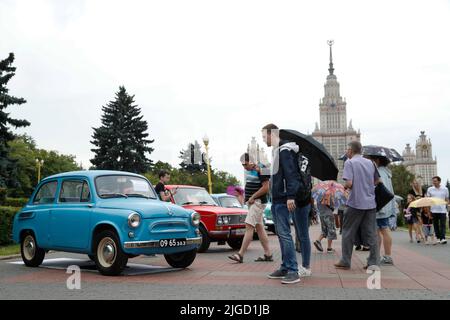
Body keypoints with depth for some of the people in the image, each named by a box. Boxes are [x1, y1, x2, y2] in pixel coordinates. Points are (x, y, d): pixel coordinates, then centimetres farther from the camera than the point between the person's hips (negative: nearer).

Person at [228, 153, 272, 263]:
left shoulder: (260, 170, -12)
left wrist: (252, 197, -15)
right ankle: (268, 254, 15)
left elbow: (265, 188, -18)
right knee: (259, 228, 10)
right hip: (252, 202, 10)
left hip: (258, 202, -10)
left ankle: (240, 255, -16)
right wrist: (248, 198, 11)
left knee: (249, 226, -14)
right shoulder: (249, 171, 15)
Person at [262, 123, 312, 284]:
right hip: (277, 200, 10)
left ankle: (293, 271, -9)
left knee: (284, 233, -11)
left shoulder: (284, 150, -12)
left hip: (281, 200, -10)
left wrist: (290, 196, -28)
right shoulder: (277, 150, 18)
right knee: (282, 233, 12)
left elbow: (291, 174, -21)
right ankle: (286, 268, 19)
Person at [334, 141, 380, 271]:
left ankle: (345, 262, 11)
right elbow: (377, 181, 15)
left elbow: (349, 183, -16)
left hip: (355, 203, -5)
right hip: (371, 203, 5)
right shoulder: (370, 163, 11)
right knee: (371, 233, 7)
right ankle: (374, 262, 5)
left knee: (348, 233, 6)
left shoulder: (349, 163, -7)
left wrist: (345, 186, 4)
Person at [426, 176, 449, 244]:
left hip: (442, 210, -1)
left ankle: (442, 238, -10)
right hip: (434, 211, 1)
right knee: (436, 225, 7)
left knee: (443, 225, -7)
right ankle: (438, 238, 16)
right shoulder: (430, 189, 4)